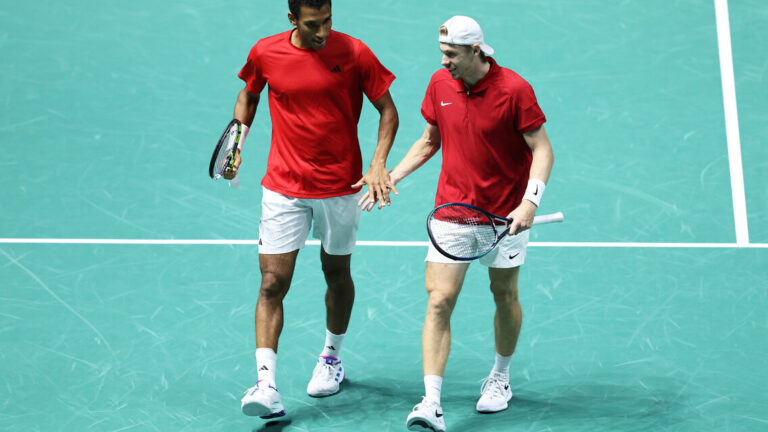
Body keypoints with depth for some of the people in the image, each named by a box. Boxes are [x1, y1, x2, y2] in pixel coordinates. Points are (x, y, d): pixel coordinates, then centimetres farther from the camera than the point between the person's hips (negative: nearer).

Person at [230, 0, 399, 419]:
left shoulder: (354, 53, -9)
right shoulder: (265, 53, -4)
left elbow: (388, 110, -1)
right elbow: (248, 95, 17)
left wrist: (378, 164, -14)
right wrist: (236, 144, 4)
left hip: (340, 188, 0)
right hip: (283, 188, 0)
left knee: (337, 275, 16)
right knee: (272, 283, -8)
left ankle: (332, 357, 39)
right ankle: (266, 384, -8)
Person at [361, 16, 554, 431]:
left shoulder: (514, 89, -14)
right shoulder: (440, 84, 0)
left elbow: (542, 150, -12)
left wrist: (529, 202, -25)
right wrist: (391, 177, 7)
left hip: (505, 214, -2)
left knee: (505, 296, 13)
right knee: (439, 300, -9)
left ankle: (500, 378, 38)